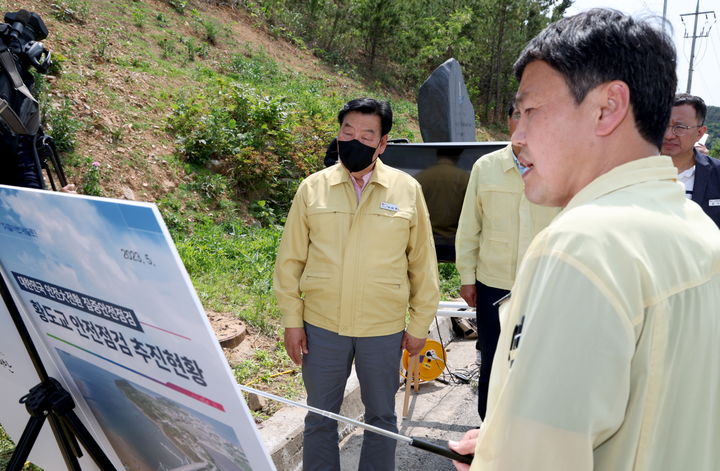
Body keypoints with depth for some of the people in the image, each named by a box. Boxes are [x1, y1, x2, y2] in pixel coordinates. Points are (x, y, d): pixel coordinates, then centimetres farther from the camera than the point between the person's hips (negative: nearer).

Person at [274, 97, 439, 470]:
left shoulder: (407, 190, -3)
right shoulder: (313, 188, -1)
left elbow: (422, 263, 2)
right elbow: (290, 260, 2)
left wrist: (419, 325, 2)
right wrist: (292, 321, 0)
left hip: (384, 329, 0)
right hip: (321, 327, 1)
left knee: (381, 416, 17)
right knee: (319, 417, 16)